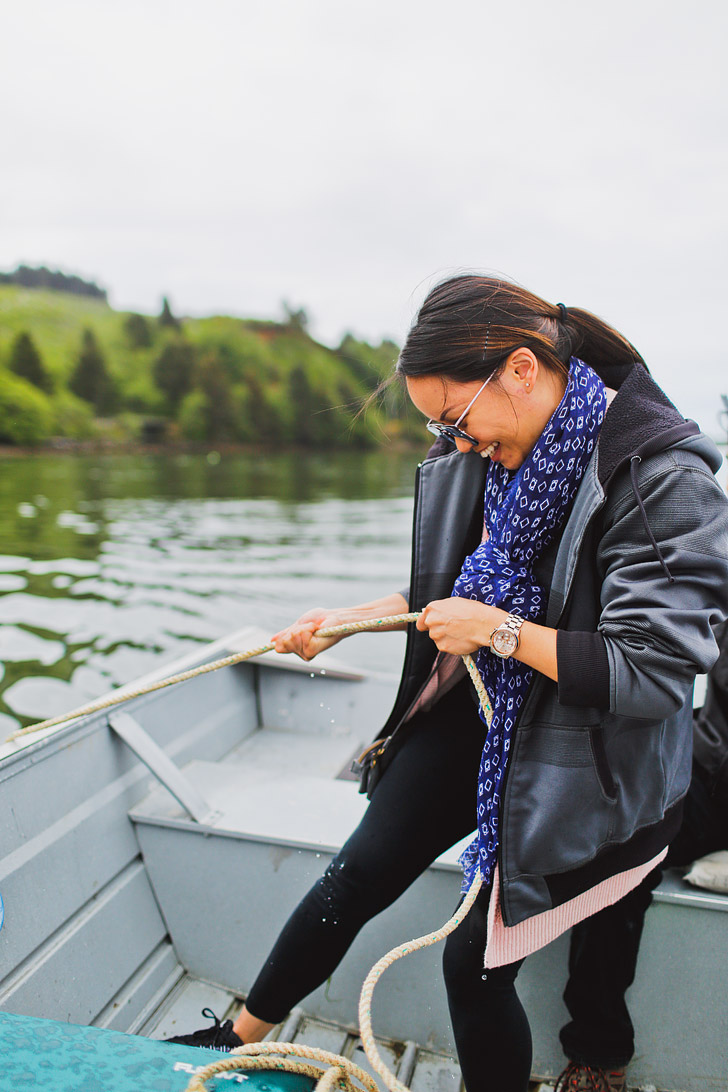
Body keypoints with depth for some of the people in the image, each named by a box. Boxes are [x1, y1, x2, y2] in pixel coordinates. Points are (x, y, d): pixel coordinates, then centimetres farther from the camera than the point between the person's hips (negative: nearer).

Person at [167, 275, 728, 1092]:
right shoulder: (491, 451, -4)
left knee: (474, 963, 4)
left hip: (571, 763, -5)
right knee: (358, 874, 10)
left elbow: (651, 675, -25)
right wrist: (347, 620, 4)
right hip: (472, 714, 6)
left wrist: (499, 630, -23)